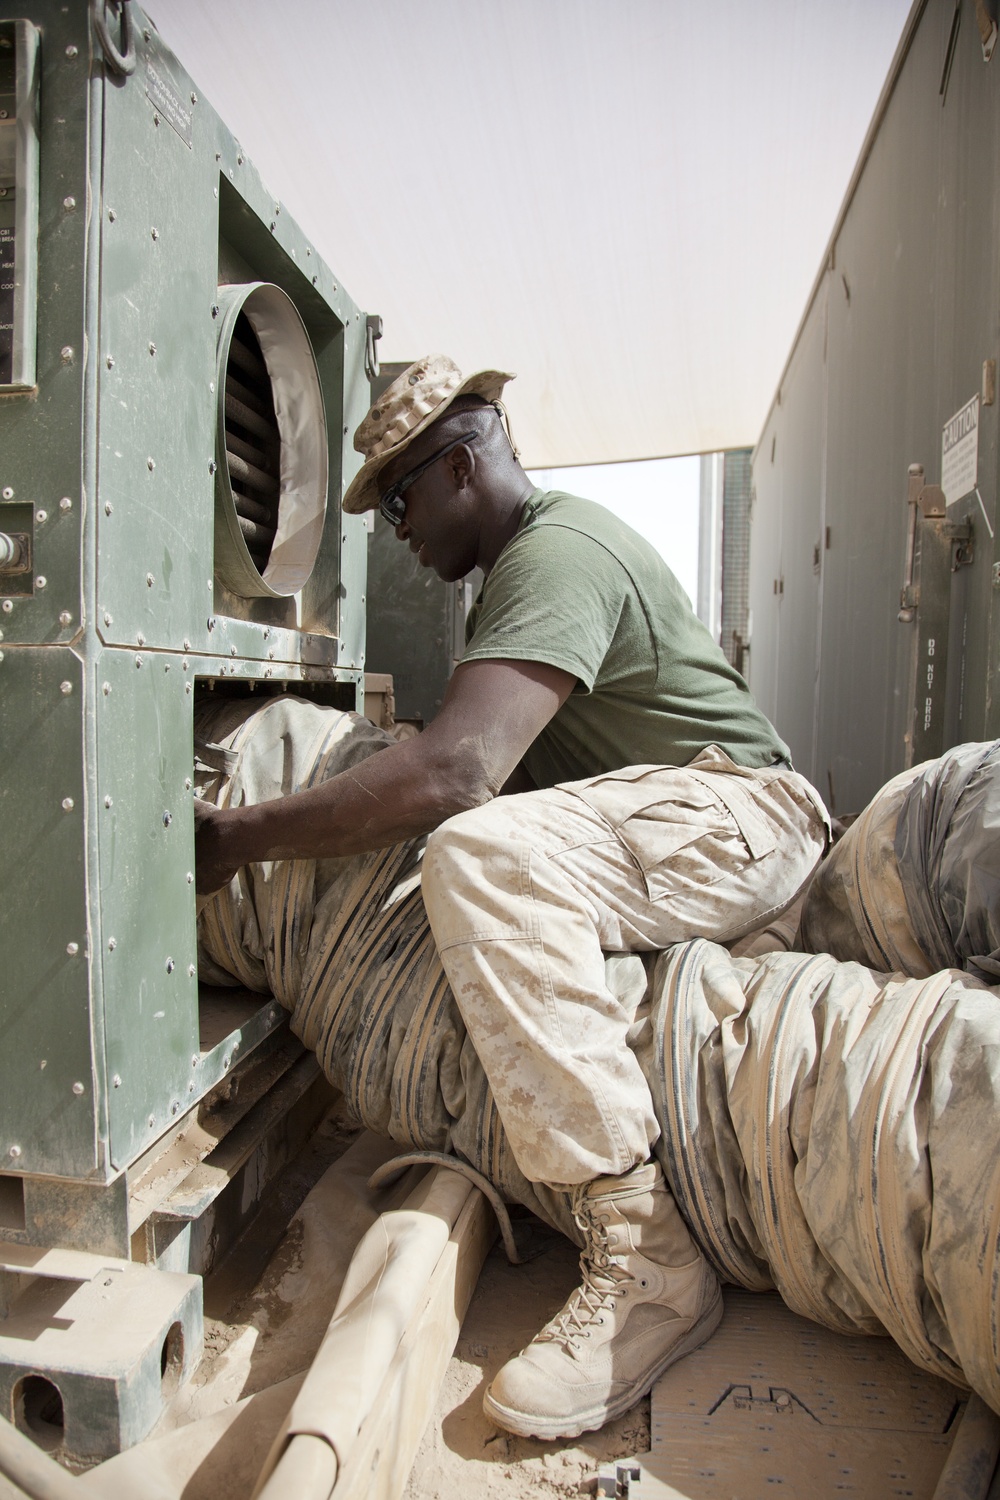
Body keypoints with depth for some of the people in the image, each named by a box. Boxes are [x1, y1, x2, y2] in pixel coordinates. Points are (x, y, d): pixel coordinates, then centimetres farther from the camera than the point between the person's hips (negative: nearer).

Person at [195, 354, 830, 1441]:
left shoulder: (557, 551, -17)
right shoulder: (525, 556, 17)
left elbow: (452, 773, -33)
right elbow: (479, 760, 18)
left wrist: (238, 839, -24)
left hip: (732, 812, -11)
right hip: (649, 823, 11)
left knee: (480, 854, -34)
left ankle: (643, 1261, -26)